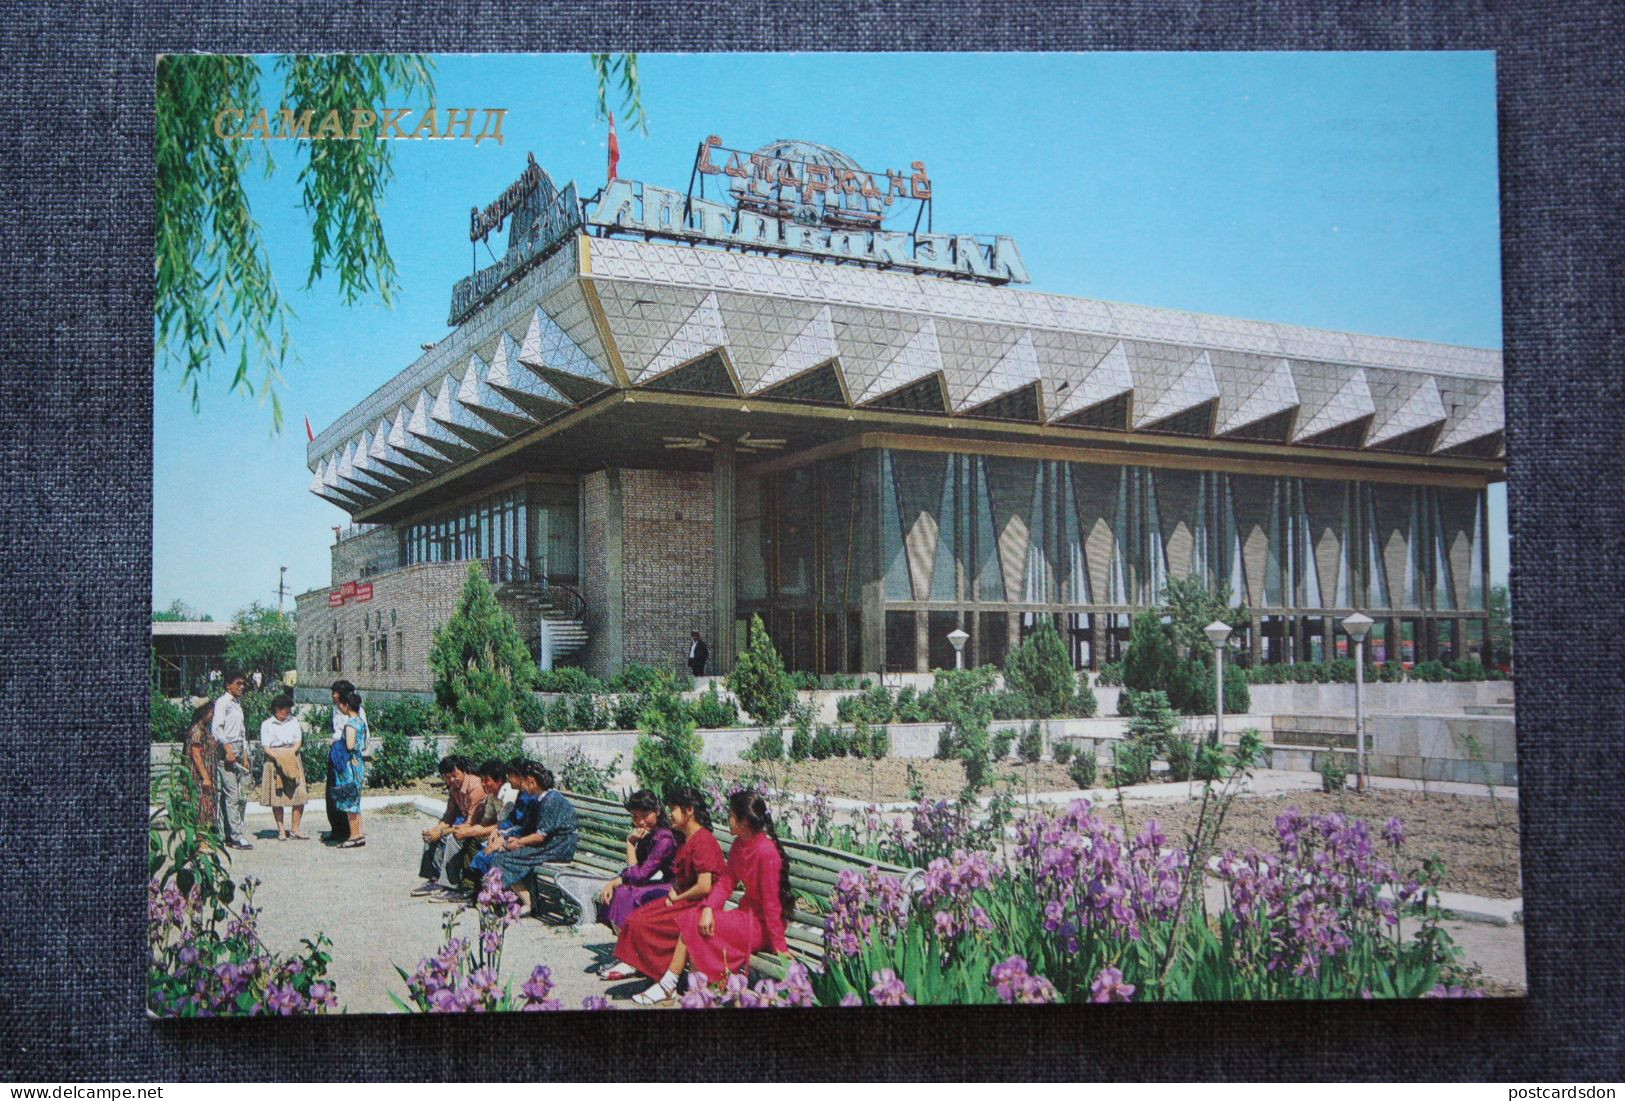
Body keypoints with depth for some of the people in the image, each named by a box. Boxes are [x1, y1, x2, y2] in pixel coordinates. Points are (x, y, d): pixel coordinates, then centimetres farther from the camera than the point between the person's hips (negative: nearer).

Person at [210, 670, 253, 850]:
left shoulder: (238, 703, 21)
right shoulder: (222, 702, -5)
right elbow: (216, 728, -16)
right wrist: (227, 748, -23)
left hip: (238, 753, 9)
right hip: (226, 752, -9)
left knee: (242, 795, 6)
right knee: (231, 794, -10)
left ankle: (225, 833, 12)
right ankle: (236, 836, -11)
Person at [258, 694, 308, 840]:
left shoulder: (294, 721, 11)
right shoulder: (266, 724, 2)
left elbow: (298, 742, 6)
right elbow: (266, 747, -3)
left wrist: (290, 754, -12)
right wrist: (278, 757, -19)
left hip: (293, 761, 2)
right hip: (274, 762, -2)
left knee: (299, 795, -6)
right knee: (276, 796, -1)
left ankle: (295, 829, 1)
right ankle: (281, 830, 8)